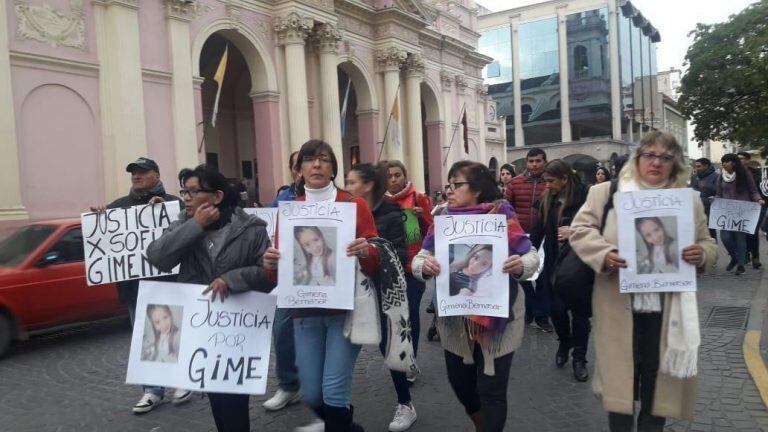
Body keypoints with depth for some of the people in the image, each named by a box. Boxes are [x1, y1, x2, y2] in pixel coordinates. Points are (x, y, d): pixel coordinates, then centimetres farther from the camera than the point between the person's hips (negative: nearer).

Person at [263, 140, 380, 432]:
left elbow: (375, 263, -4)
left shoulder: (355, 205, -2)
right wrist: (271, 264, -17)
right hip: (305, 312, 3)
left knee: (334, 391, -6)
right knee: (311, 393, 10)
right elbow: (280, 274, 5)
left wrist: (365, 251, -25)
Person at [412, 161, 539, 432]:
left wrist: (521, 265, -30)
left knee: (491, 389, 3)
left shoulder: (502, 216, -9)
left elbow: (531, 256, -8)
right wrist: (424, 265, -22)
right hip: (454, 319, 5)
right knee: (459, 381, 20)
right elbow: (418, 259, 1)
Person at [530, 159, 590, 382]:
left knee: (579, 311, 6)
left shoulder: (584, 196, -13)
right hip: (555, 264, 4)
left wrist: (574, 231, -22)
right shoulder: (546, 199, 2)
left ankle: (579, 358, 22)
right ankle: (564, 343, 34)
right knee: (556, 309, 4)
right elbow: (538, 230, 5)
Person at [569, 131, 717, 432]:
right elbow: (580, 230, -3)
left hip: (668, 305, 3)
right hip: (620, 305, -2)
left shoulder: (689, 201, 9)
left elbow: (708, 244, 12)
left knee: (658, 376, 13)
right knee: (621, 375, 7)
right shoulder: (606, 192, 1)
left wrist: (701, 254, -13)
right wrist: (604, 254, -21)